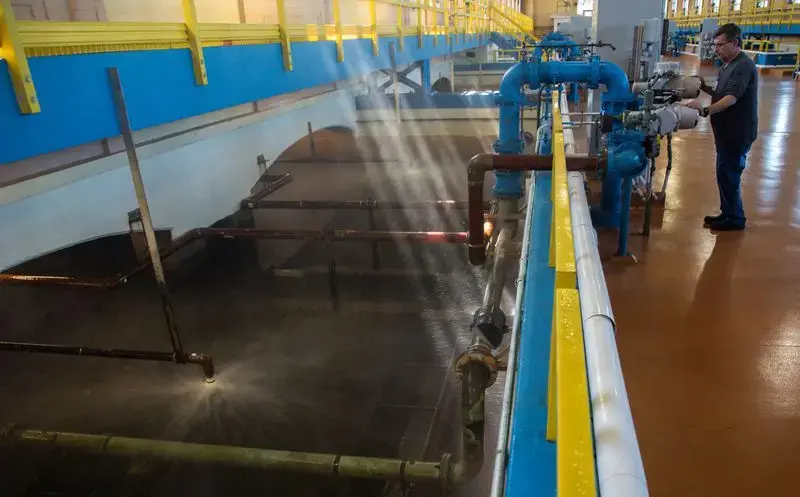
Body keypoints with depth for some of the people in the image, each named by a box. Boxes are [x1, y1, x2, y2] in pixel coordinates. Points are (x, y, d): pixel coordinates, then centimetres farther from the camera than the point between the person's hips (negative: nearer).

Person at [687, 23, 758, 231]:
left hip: (737, 132, -10)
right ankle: (728, 213, 26)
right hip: (728, 130, 10)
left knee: (727, 174, -3)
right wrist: (705, 87, 2)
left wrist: (705, 110, -42)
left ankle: (736, 218, 9)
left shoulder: (743, 66, -19)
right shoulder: (729, 65, 13)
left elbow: (731, 98, -30)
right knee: (725, 173, 15)